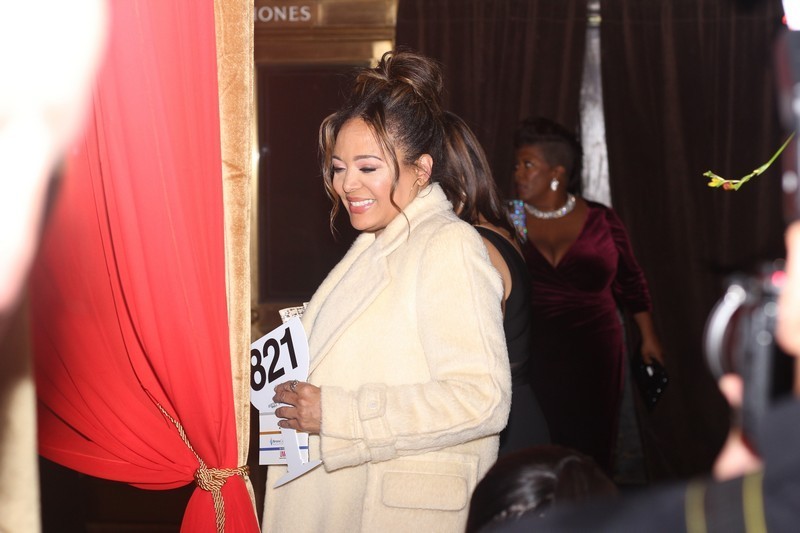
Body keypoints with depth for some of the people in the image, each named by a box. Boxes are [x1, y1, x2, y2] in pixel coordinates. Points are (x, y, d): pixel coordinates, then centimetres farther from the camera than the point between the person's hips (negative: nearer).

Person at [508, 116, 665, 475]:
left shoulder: (599, 220, 4)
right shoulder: (510, 220, 3)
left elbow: (631, 282, 14)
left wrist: (648, 337, 16)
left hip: (595, 355, 1)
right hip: (534, 360, 0)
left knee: (594, 454, 3)